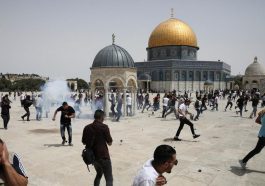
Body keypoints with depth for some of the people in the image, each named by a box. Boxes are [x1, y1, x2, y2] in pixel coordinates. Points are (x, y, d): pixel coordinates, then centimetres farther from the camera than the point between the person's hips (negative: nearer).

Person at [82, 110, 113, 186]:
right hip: (103, 156, -6)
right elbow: (109, 143, -8)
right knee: (109, 179, -1)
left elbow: (84, 142, 10)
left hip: (92, 156, 7)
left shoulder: (87, 127, 3)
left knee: (99, 174, 28)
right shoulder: (104, 127, -12)